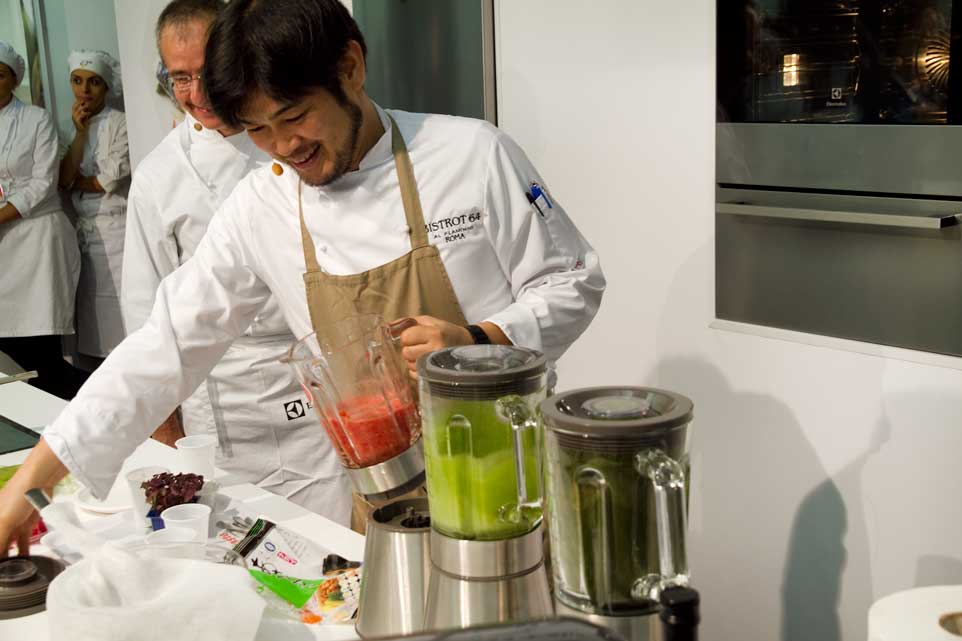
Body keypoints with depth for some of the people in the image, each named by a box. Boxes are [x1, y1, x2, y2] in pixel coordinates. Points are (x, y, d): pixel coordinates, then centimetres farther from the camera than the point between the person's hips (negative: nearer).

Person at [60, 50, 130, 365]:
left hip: (115, 230, -6)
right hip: (84, 232, 6)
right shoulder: (72, 127, 15)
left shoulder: (120, 123, -2)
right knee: (92, 324, 6)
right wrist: (81, 132, -4)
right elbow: (64, 179, 0)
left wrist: (75, 181, 4)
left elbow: (110, 180, -8)